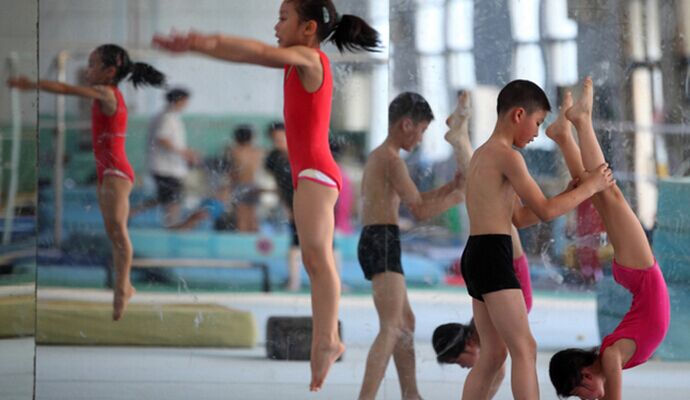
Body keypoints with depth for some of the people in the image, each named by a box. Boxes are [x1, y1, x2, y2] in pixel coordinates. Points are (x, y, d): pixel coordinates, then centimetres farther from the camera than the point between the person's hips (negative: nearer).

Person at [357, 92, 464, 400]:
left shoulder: (378, 157, 20)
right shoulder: (392, 160, -12)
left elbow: (416, 201, 26)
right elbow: (420, 210, -12)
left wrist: (452, 185, 21)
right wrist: (457, 197, 2)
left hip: (374, 242, 11)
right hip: (383, 243, -11)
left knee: (406, 322, 21)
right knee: (391, 329, -18)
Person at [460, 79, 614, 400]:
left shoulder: (483, 154, 20)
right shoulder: (507, 156, -10)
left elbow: (520, 217, 22)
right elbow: (544, 211, -11)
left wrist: (569, 195, 17)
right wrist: (589, 187, 0)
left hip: (476, 254, 10)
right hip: (493, 256, -10)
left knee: (493, 354, 11)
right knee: (524, 349, -10)